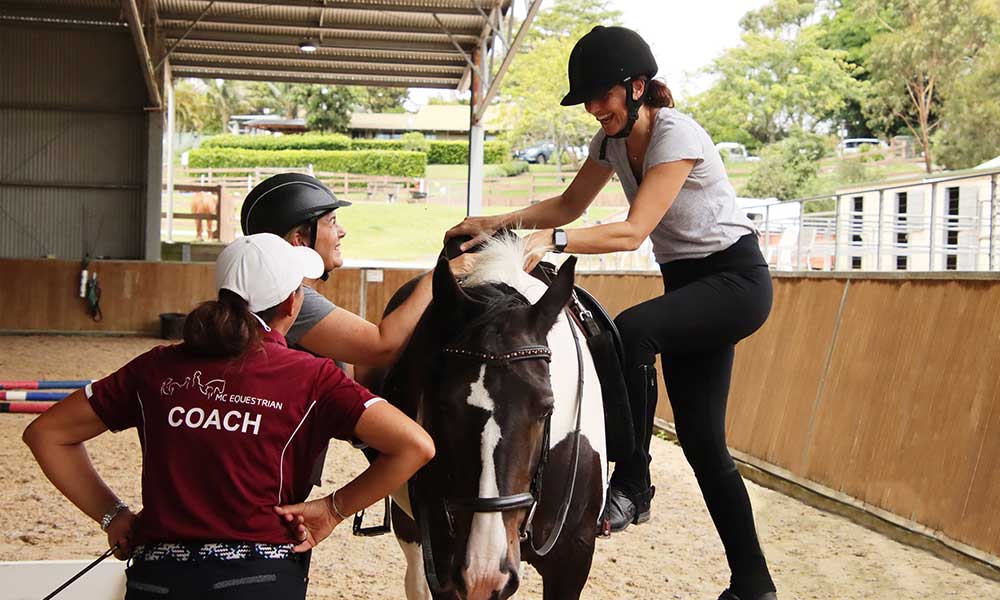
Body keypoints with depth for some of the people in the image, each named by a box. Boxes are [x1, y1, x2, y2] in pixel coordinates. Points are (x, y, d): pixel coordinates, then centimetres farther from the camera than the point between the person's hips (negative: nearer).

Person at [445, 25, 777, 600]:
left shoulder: (677, 136, -21)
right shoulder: (612, 141, 3)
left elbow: (634, 232, -29)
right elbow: (570, 205, 12)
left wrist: (551, 241, -39)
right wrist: (499, 222, -2)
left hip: (737, 278, -8)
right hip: (686, 283, 9)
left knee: (632, 329, -35)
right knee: (702, 440, 5)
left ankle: (632, 486, -21)